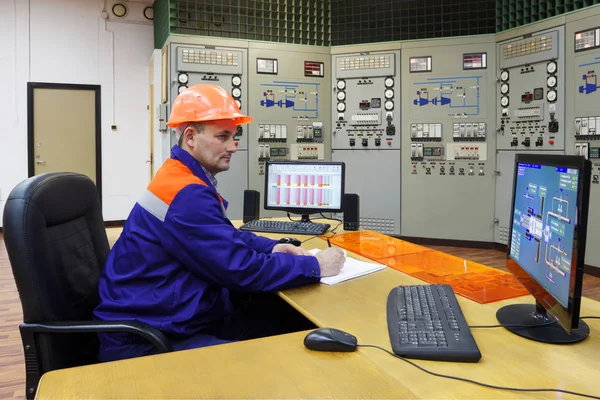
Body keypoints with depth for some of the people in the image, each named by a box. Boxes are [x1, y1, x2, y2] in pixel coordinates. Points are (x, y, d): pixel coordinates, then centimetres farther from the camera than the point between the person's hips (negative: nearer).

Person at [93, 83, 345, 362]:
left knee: (283, 321, 3)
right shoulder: (186, 195, -25)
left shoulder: (183, 176, 8)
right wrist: (315, 266, -14)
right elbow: (243, 269, -25)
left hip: (174, 318, 10)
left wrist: (272, 247, 2)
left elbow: (226, 237, 19)